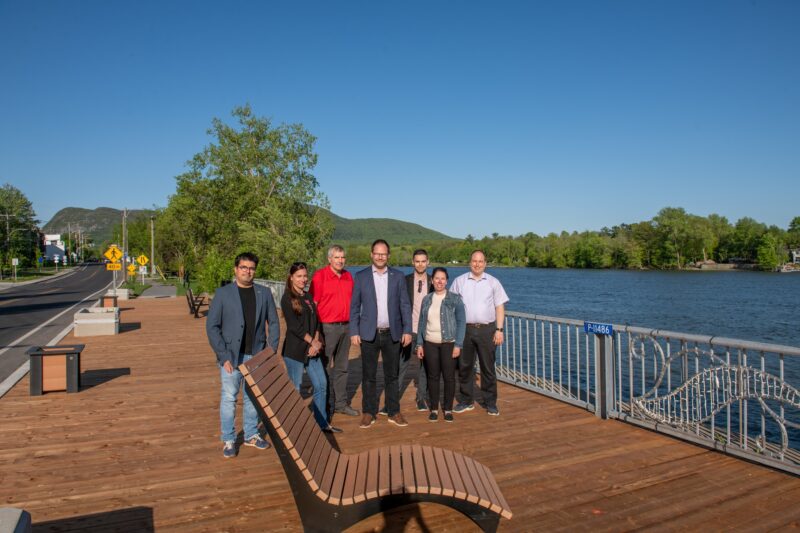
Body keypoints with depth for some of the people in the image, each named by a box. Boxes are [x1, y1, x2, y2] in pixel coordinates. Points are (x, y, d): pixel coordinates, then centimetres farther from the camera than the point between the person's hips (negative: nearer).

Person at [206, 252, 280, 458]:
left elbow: (273, 323, 5)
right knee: (229, 398, 4)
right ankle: (228, 440, 18)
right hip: (231, 356, -2)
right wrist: (223, 356, -11)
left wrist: (272, 351, -3)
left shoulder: (264, 293, 4)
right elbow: (212, 326, -6)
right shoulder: (223, 293, -3)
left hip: (257, 355, 3)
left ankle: (251, 435, 28)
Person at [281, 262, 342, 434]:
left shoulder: (308, 297, 14)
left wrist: (316, 341, -6)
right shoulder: (287, 298, -7)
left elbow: (316, 321, 10)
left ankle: (322, 422, 20)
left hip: (312, 348, 7)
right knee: (295, 389, 1)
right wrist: (312, 342, -12)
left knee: (321, 384, 8)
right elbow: (294, 326, -14)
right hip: (294, 350, -7)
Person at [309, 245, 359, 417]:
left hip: (345, 326, 6)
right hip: (327, 327, -6)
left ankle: (341, 403, 23)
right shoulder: (320, 275, -7)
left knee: (342, 367, 13)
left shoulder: (348, 276, 10)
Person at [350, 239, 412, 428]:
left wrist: (407, 330, -2)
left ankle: (394, 412, 20)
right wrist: (354, 332, -3)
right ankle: (368, 413, 18)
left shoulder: (398, 276, 4)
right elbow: (354, 306, 2)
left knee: (392, 375, 9)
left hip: (392, 334, 1)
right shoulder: (361, 276, 2)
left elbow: (405, 305, 4)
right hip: (369, 334, -1)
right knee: (368, 375, 6)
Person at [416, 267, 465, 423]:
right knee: (433, 376, 7)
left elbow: (461, 322, -4)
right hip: (430, 344, 3)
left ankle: (448, 409, 16)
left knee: (449, 376, 2)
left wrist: (458, 345, -10)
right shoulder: (427, 299, 8)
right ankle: (434, 409, 18)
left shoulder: (455, 299, -2)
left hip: (448, 344, -2)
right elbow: (421, 323, 10)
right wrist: (419, 344, 5)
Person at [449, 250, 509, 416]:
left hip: (486, 329, -1)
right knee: (464, 366, 7)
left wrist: (499, 330, -4)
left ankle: (490, 403, 15)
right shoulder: (459, 281, 6)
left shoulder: (493, 282, 5)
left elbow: (500, 307, 4)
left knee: (488, 367, 4)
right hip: (465, 329, 1)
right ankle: (466, 401, 20)